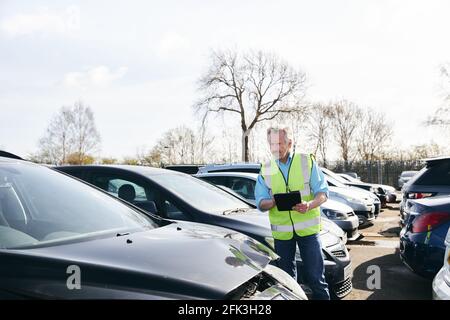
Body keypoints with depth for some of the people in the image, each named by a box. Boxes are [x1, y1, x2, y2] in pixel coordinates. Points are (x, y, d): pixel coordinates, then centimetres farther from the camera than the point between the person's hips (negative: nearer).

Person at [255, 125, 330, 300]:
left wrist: (309, 205, -22)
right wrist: (273, 202, -20)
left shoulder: (307, 161, 3)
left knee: (314, 275, 1)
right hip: (281, 230, 2)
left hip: (308, 227, -2)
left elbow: (322, 192, -1)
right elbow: (261, 203, 3)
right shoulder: (265, 169, 7)